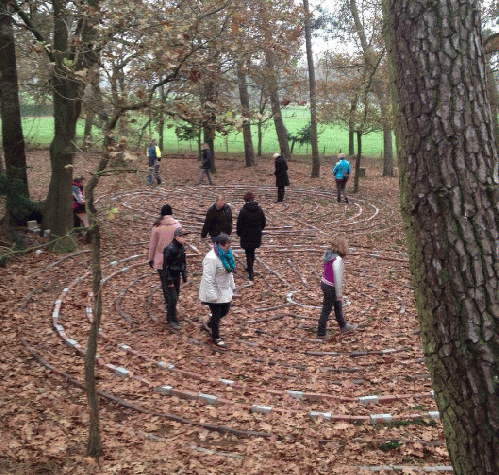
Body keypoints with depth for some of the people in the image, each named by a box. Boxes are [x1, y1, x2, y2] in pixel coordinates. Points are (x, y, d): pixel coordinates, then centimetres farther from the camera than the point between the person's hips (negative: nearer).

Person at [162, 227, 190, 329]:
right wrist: (169, 281, -19)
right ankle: (173, 320, 2)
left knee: (175, 297, 13)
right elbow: (166, 266, -20)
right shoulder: (170, 249, -22)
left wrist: (184, 276, 15)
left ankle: (169, 318, 27)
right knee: (172, 298, -8)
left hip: (176, 276, 8)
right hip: (168, 276, -8)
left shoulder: (181, 247, 4)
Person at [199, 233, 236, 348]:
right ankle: (215, 338, 25)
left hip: (224, 290, 9)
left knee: (225, 310, 18)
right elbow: (208, 278, -27)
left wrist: (232, 285, 20)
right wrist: (212, 296, -26)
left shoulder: (226, 254, 2)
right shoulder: (211, 258, -27)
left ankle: (208, 324, 41)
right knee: (216, 314, 5)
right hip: (214, 291, -9)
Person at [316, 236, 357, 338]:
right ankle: (321, 333, 25)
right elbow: (338, 278, -25)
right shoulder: (337, 260, -30)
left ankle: (343, 327, 44)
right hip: (331, 288, -8)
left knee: (338, 306, 25)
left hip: (324, 283, 8)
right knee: (326, 310, 9)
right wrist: (339, 294, -14)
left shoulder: (327, 254, -4)